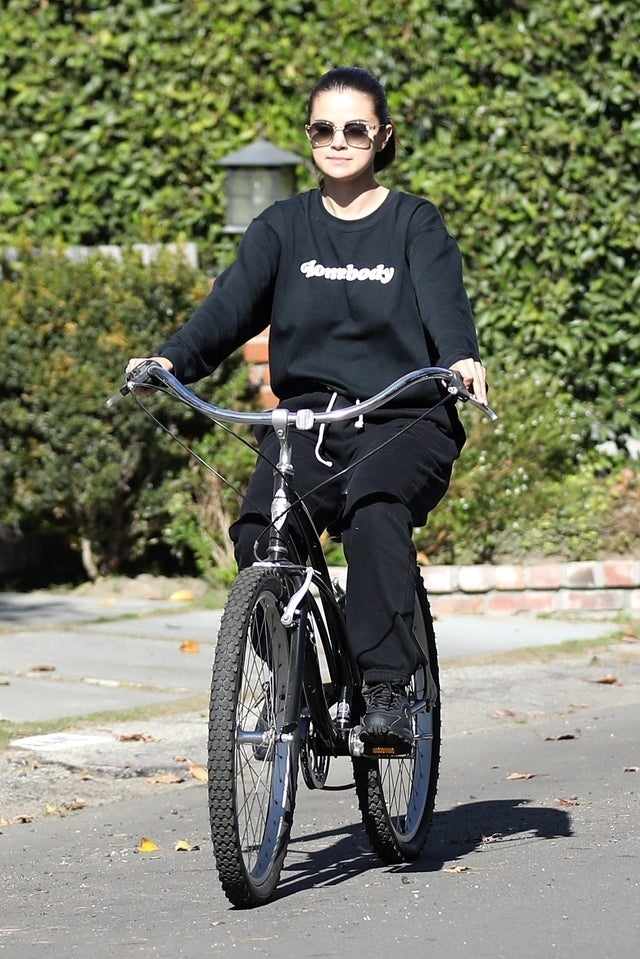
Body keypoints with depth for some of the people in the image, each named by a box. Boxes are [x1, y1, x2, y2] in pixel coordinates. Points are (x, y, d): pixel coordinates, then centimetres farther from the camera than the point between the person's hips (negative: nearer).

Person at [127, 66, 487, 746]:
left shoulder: (414, 224, 5)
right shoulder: (283, 226, 12)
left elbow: (444, 304, -12)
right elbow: (233, 303, -2)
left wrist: (460, 359, -36)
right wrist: (173, 359, -22)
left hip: (403, 421, -2)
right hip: (308, 416, 2)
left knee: (374, 511, -35)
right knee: (258, 534, -25)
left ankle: (387, 689, -31)